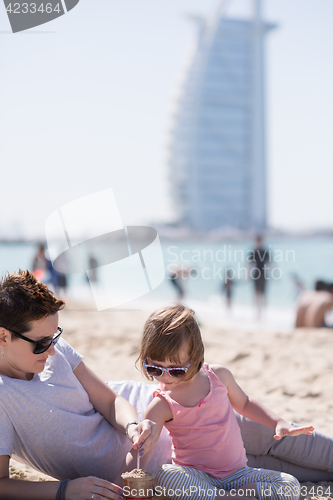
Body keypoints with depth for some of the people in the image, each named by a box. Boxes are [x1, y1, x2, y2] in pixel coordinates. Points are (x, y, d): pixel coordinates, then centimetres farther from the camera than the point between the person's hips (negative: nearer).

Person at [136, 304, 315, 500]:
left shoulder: (218, 376, -4)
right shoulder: (161, 406, -13)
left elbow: (244, 403, 17)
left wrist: (279, 423, 6)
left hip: (237, 473, 3)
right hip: (196, 476, -3)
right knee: (167, 477, -36)